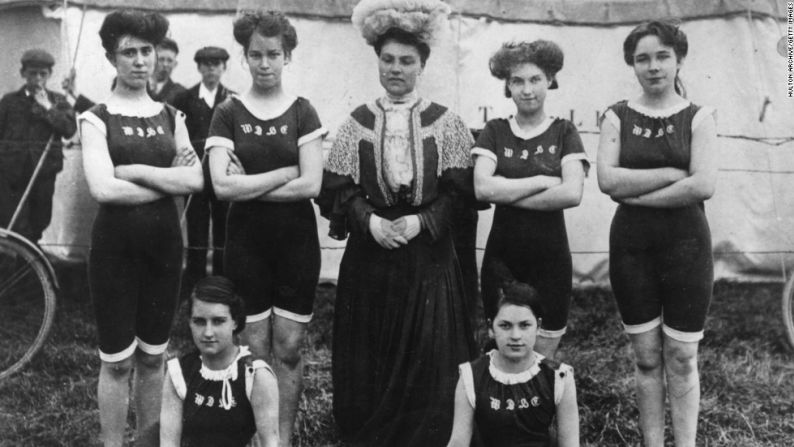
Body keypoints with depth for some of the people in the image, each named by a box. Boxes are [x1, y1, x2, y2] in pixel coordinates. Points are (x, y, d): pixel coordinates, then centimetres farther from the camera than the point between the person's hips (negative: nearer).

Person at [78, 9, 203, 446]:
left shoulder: (172, 117, 7)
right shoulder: (97, 118, -3)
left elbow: (197, 180, -6)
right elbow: (103, 189, -17)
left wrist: (136, 170, -13)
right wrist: (169, 181, -11)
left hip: (164, 243, 3)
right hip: (115, 245, -3)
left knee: (152, 357, 13)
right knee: (118, 362, 3)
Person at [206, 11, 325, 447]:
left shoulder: (303, 112, 0)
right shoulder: (228, 114, 0)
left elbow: (311, 185, -9)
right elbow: (223, 186, -11)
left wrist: (249, 186, -11)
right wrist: (284, 172, -12)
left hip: (296, 242, 0)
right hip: (246, 242, 0)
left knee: (288, 350, 6)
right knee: (254, 352, 6)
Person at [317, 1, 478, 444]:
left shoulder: (446, 123, 0)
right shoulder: (358, 122, 4)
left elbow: (459, 190, -3)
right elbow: (336, 189, 1)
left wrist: (421, 221, -15)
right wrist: (369, 220, -14)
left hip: (428, 257, -1)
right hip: (369, 254, 1)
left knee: (427, 358, 2)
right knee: (368, 357, 7)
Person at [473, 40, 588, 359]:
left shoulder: (564, 132, 1)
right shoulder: (494, 132, 4)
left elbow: (572, 194, -14)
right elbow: (482, 187, -12)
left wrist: (508, 194, -12)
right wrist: (543, 181, -12)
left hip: (550, 259, -1)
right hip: (502, 258, 1)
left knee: (543, 360, 7)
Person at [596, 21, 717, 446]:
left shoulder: (697, 117, 0)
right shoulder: (618, 116, 4)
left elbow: (703, 185, -13)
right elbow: (607, 179, -9)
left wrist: (637, 193, -11)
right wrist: (672, 173, -13)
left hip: (685, 243, -1)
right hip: (631, 244, 1)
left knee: (681, 359, 4)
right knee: (646, 358, 9)